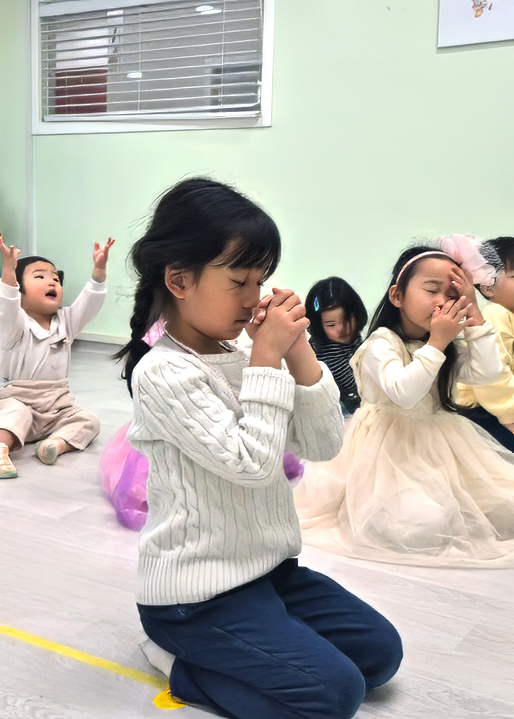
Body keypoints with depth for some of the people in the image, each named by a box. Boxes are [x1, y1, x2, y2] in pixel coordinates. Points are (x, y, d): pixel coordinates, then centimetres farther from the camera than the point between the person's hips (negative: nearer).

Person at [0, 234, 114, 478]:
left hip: (58, 405, 5)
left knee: (88, 421, -13)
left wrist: (99, 269, -16)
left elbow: (88, 303, -1)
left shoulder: (65, 322, 9)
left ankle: (58, 443, -35)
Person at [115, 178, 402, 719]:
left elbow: (324, 445, 0)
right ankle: (186, 662, 3)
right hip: (196, 591, -8)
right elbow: (252, 463, -25)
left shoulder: (242, 358, 2)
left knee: (380, 651, 10)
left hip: (267, 566, 8)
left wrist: (298, 352, -10)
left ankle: (221, 651, 13)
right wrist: (267, 357, -21)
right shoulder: (163, 373, -20)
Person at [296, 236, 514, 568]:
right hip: (390, 449, -6)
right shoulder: (382, 342, -14)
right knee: (420, 525, -25)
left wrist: (474, 313, -11)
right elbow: (404, 394, -28)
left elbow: (486, 372, -10)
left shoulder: (450, 346, 6)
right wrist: (436, 344, -27)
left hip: (438, 442, 7)